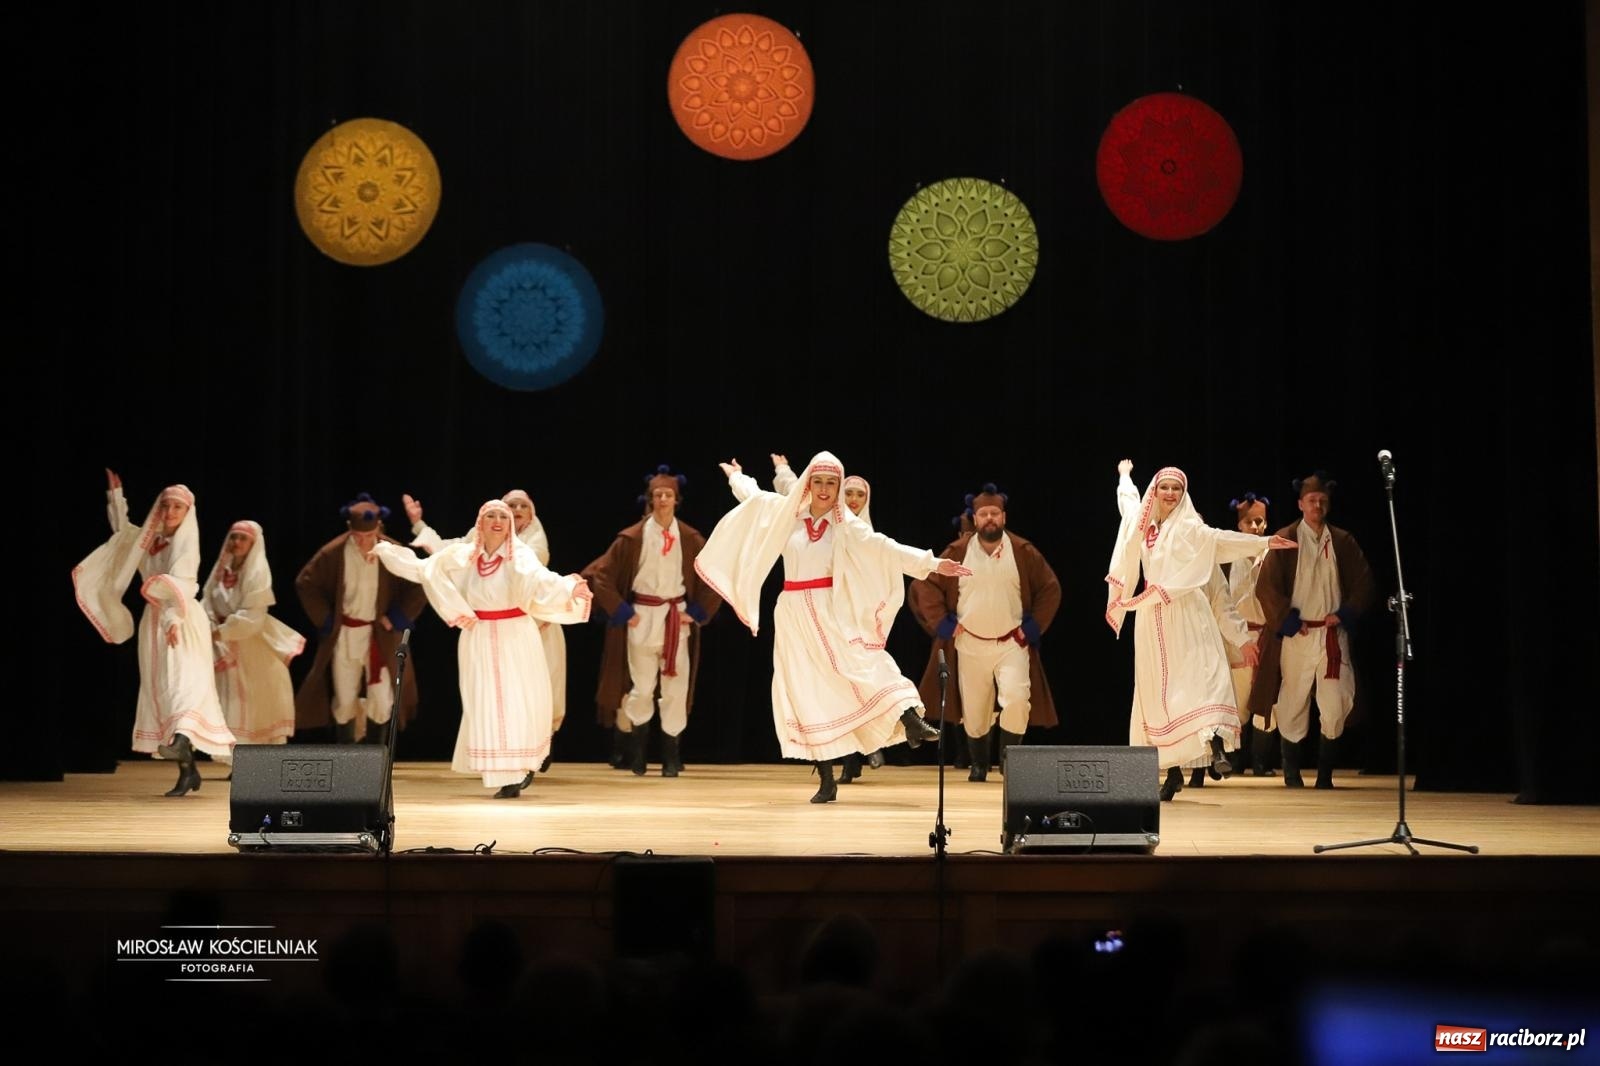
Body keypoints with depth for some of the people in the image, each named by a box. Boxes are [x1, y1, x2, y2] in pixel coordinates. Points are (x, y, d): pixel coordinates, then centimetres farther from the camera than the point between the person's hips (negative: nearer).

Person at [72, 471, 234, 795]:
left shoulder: (187, 542, -5)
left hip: (183, 621, -7)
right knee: (159, 690, 2)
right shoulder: (148, 538, 15)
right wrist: (115, 494, 30)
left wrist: (173, 619, -32)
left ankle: (182, 742, -52)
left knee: (181, 682, -27)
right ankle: (188, 770, 4)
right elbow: (121, 528, 36)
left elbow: (181, 584, -19)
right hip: (154, 622, 7)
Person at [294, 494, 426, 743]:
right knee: (344, 702, 4)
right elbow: (305, 584, 0)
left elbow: (419, 586, -2)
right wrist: (326, 621, -4)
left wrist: (395, 618, -6)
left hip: (380, 637, 0)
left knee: (382, 704, -4)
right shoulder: (333, 553, -9)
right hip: (344, 636, 0)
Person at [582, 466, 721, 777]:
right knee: (642, 688, 2)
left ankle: (671, 756, 9)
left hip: (677, 619, 2)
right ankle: (637, 755, 19)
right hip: (642, 618, -1)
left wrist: (697, 612, 3)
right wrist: (622, 612, -5)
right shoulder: (632, 538, -4)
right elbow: (600, 575, -3)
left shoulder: (690, 539, 2)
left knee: (676, 688, -1)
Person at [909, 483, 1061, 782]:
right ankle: (978, 764, 28)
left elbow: (1050, 588, 7)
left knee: (1017, 698, -21)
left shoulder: (1023, 552, -1)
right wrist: (943, 624, -4)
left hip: (1012, 643, -1)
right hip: (970, 644, 1)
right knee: (974, 711, 8)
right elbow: (925, 585, 2)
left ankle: (1007, 756, -3)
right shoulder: (957, 552, -2)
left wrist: (1033, 625, 0)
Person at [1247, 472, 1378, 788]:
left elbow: (1364, 583, 11)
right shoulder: (1284, 540, 2)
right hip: (1296, 635, -2)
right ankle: (1291, 772, 12)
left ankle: (1325, 773, 3)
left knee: (1336, 705, -5)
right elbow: (1267, 587, -3)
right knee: (1293, 703, 2)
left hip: (1333, 634, 2)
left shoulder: (1342, 542, 10)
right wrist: (1290, 622, -8)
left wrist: (1343, 614, -1)